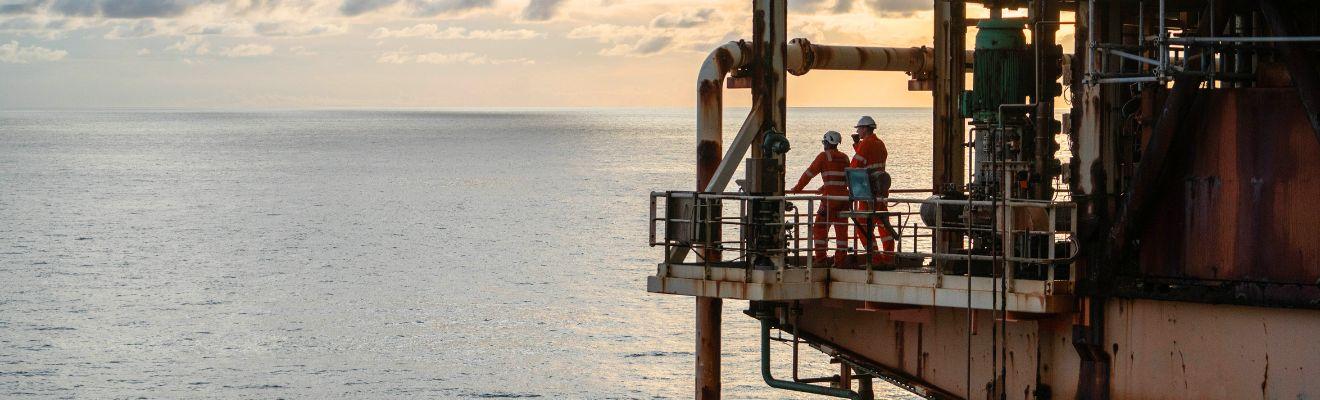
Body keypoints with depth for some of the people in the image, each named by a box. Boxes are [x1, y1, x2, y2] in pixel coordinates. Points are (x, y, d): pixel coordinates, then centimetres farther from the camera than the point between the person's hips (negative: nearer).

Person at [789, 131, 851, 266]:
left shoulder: (824, 156, -2)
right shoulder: (844, 158, 14)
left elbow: (809, 173, 2)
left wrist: (797, 188, 14)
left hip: (830, 197, -5)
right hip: (844, 196, 5)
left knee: (820, 227, 3)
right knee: (841, 229, 7)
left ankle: (820, 258, -2)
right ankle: (840, 259, 5)